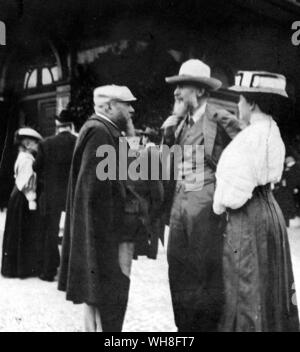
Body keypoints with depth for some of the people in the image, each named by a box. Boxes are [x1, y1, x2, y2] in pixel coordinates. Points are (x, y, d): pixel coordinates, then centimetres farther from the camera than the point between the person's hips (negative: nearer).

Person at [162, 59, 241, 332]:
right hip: (179, 203, 7)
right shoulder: (179, 122, 13)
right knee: (179, 269, 12)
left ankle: (210, 324, 18)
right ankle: (185, 325, 26)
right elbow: (166, 160, 9)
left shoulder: (220, 120, -8)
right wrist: (170, 126, 0)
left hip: (206, 204, -7)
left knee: (207, 270, 2)